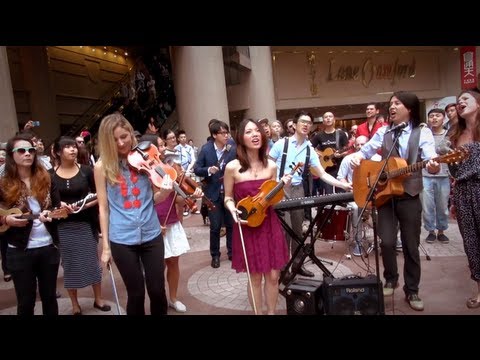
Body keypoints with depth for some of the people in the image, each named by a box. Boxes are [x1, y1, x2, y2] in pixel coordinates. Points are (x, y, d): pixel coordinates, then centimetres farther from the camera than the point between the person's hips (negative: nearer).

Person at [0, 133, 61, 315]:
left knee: (49, 296, 15)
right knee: (26, 301, 10)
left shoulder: (46, 179, 1)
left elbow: (58, 207, 4)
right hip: (20, 251, -2)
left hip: (49, 247, 2)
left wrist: (51, 215, -16)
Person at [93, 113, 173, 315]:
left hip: (151, 234, 1)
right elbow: (103, 208, -1)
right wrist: (105, 246, -1)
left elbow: (155, 198, 3)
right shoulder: (102, 166, -3)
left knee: (157, 290, 9)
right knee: (136, 293, 9)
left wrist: (165, 191, -20)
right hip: (121, 239, -1)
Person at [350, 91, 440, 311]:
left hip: (410, 196, -1)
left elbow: (430, 158, -16)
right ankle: (391, 279, 23)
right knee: (387, 241, -4)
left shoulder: (423, 132, -3)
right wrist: (357, 157, -16)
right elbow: (366, 149, 8)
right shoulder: (383, 132, 5)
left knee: (411, 245, 7)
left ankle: (412, 290, 23)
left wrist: (433, 166, -40)